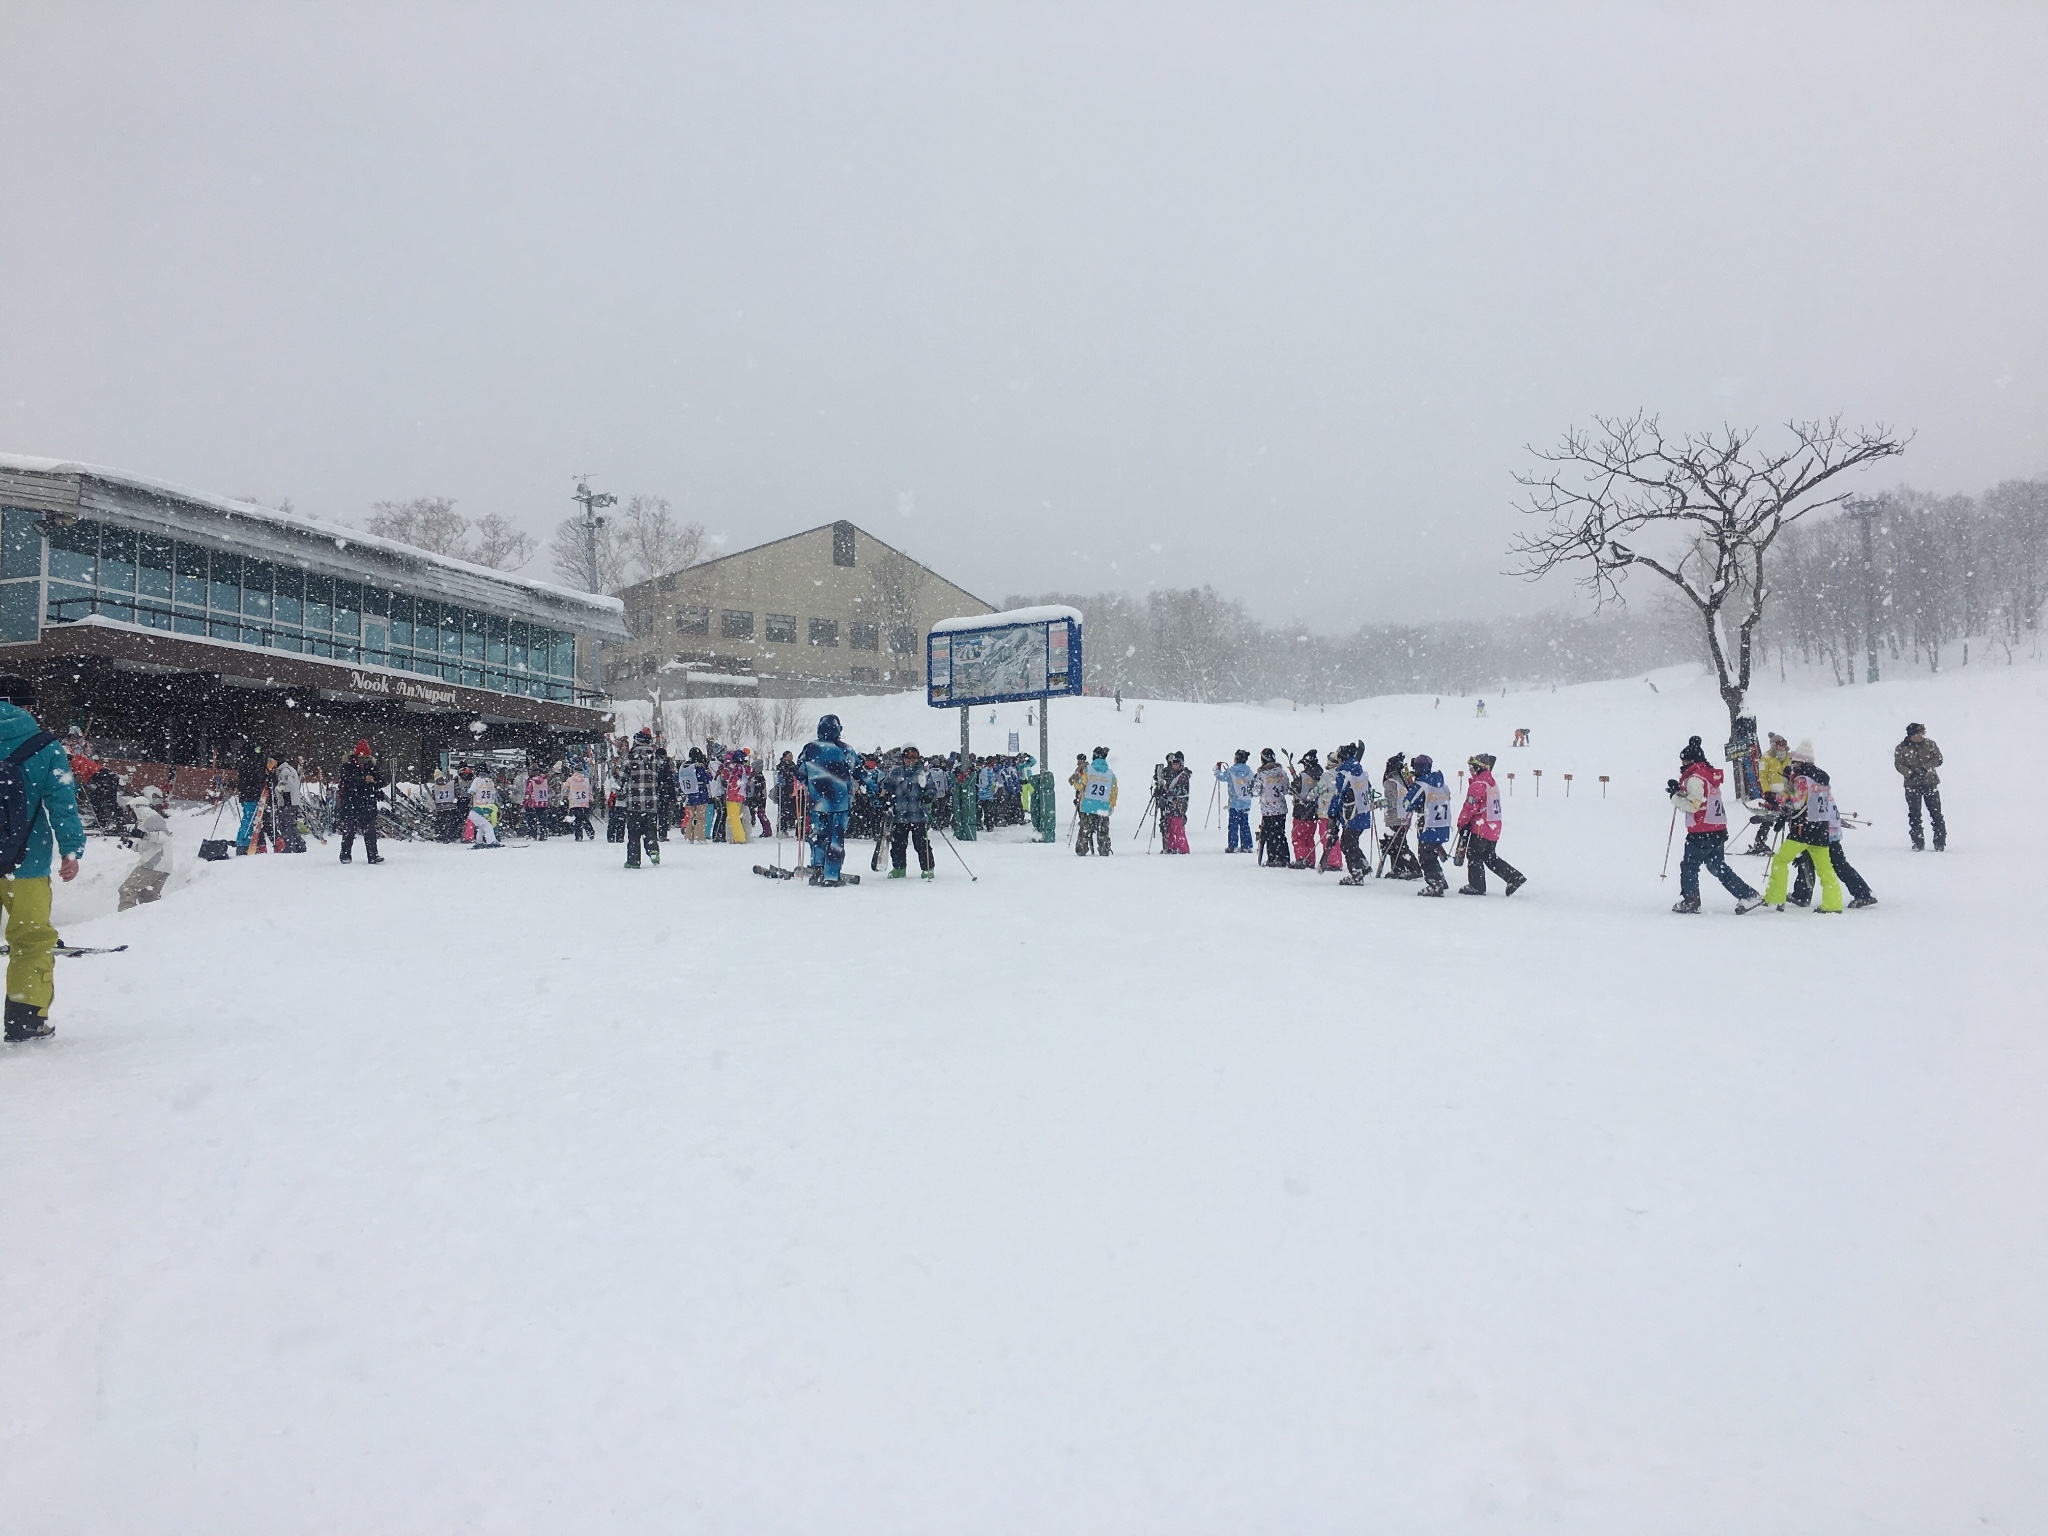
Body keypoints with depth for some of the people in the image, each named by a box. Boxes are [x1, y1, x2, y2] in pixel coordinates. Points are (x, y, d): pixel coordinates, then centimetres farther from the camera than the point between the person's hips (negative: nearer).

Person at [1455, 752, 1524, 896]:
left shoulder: (1477, 785, -16)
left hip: (1481, 828, -9)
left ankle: (1477, 886, 7)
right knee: (1490, 857, 17)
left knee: (1474, 856, 3)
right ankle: (1516, 878, 14)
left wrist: (1462, 823, -4)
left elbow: (1470, 807, -17)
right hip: (1494, 827, 9)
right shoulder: (1493, 784, 13)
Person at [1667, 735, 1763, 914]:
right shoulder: (1710, 775, 16)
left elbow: (1693, 804, -19)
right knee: (1718, 867, 15)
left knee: (1689, 866, 4)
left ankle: (1690, 901, 5)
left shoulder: (1695, 778, -13)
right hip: (1719, 830, 9)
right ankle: (1749, 896, 10)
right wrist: (1679, 791, 7)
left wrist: (1675, 796, -7)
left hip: (1702, 832, -9)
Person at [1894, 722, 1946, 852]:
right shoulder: (1901, 748, 1)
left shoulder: (1929, 744, 4)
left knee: (1936, 813, -1)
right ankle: (1918, 843, 8)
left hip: (1930, 783, 0)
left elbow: (1938, 759, -2)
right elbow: (1899, 764, -4)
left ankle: (1940, 842, 5)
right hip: (1912, 784, 0)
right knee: (1914, 814, 1)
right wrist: (1910, 773, -21)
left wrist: (1925, 767, -18)